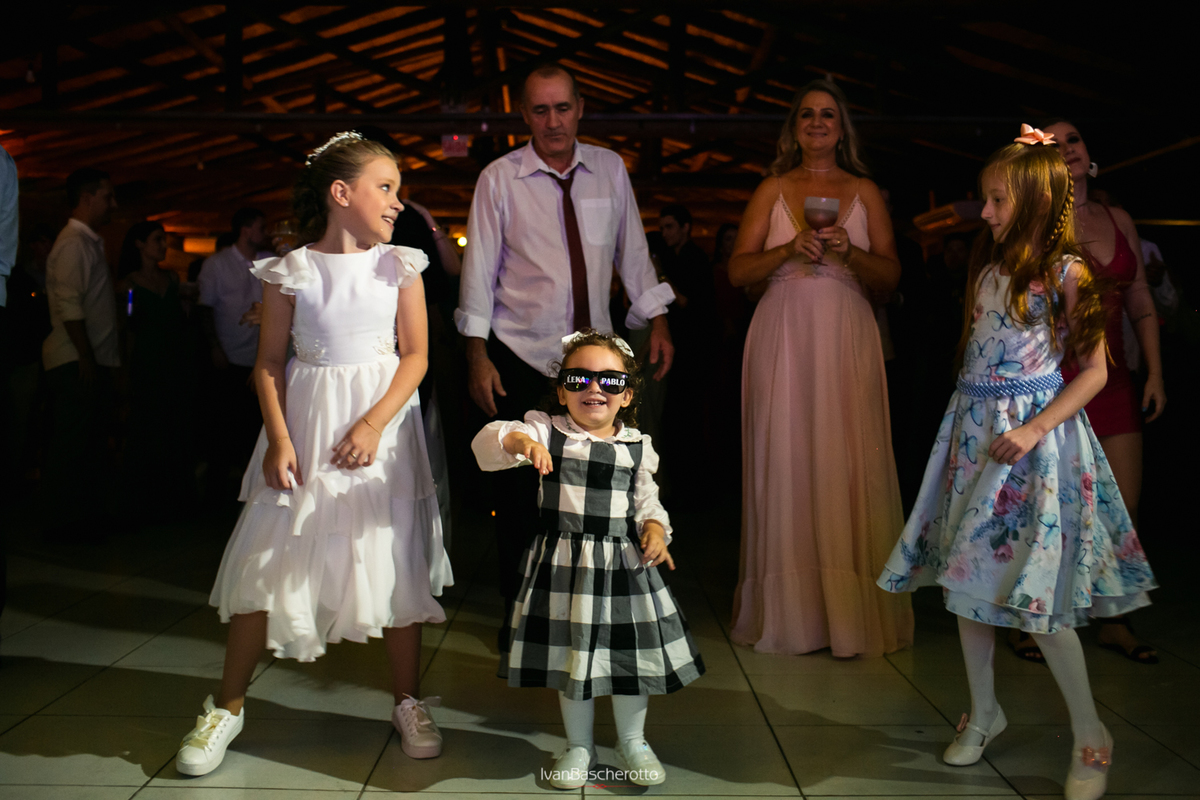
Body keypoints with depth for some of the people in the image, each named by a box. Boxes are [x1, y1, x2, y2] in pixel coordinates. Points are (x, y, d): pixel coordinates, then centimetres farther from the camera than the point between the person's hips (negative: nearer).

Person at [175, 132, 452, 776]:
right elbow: (268, 364, 1)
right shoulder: (292, 271, 0)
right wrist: (279, 440, -10)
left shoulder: (398, 266, 2)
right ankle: (228, 707, 17)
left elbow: (416, 355, -2)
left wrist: (373, 424, -14)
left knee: (399, 564, 2)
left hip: (383, 422, 1)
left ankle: (408, 703, 19)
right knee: (265, 562, 0)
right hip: (306, 425, 0)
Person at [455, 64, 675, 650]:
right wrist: (478, 357, -7)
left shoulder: (609, 169, 6)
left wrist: (657, 323, 5)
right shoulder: (500, 178, -2)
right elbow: (479, 267, -2)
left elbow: (632, 251, 11)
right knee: (519, 491, 1)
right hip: (522, 355, -2)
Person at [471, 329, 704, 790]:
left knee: (632, 651, 9)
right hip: (563, 565, -1)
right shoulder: (547, 431, -6)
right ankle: (579, 746, 30)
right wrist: (519, 441, -39)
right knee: (571, 654, 9)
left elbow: (646, 500, 12)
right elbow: (486, 445, -18)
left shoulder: (636, 446, 3)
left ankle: (632, 740, 33)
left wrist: (655, 528, -8)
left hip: (624, 564, 2)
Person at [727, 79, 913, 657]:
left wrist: (849, 252, -10)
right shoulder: (773, 189, 12)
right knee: (784, 462, -3)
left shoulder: (864, 191, 13)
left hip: (846, 337, 0)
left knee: (848, 463, -5)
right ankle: (789, 610, 5)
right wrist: (790, 249, -11)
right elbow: (738, 270, 4)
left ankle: (853, 612, 4)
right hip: (783, 333, 0)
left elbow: (890, 276, 8)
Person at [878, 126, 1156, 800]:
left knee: (1035, 595, -6)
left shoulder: (1067, 273, -8)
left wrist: (1033, 430, -17)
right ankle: (984, 712, 26)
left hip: (1033, 436, -6)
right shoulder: (988, 265, 9)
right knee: (968, 572, 9)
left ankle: (1091, 734, 11)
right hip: (973, 431, 6)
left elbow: (1094, 372, -10)